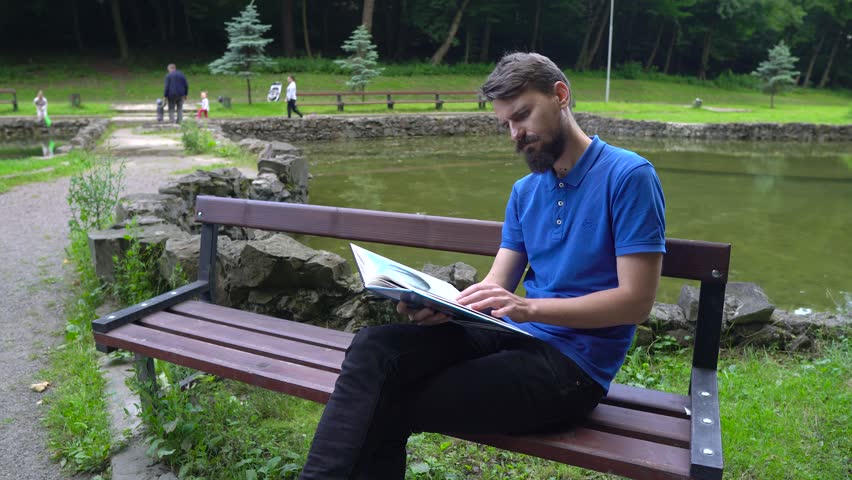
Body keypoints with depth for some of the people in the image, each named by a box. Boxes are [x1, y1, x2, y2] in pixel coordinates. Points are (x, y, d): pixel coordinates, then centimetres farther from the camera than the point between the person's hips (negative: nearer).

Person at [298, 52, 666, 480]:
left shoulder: (628, 176, -8)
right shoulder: (524, 191, 15)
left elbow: (635, 301, -13)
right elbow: (497, 284, 7)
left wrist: (529, 307, -24)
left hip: (572, 364, -6)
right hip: (512, 335, 6)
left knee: (388, 409, -21)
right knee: (373, 347, -19)